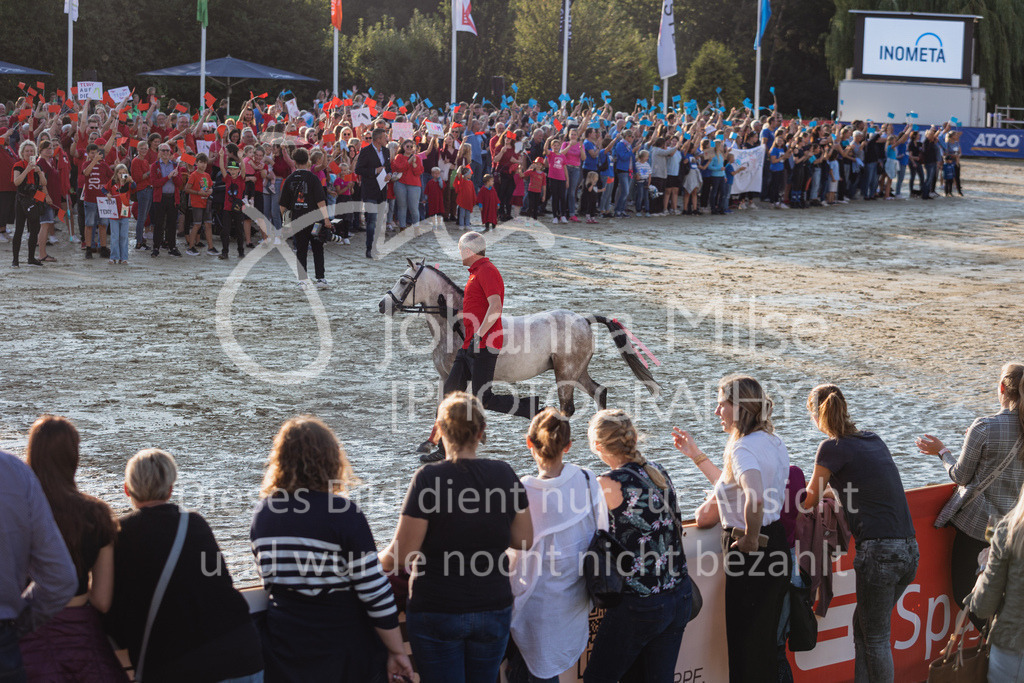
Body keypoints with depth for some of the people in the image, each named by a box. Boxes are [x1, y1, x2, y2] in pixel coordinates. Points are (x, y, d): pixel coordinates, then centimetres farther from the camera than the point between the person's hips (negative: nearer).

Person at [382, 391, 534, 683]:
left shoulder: (428, 479, -14)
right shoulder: (504, 474, -1)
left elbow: (403, 554, -13)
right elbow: (524, 540, 6)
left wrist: (376, 564, 7)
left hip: (436, 612, -4)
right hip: (494, 609, 4)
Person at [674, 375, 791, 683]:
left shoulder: (744, 447, -20)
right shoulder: (772, 443, 10)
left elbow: (755, 498, -40)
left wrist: (751, 540, -24)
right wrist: (696, 455, 24)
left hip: (752, 554, -9)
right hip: (776, 540, 9)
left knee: (746, 647, 2)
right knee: (767, 641, 19)